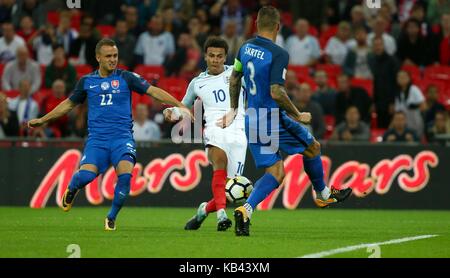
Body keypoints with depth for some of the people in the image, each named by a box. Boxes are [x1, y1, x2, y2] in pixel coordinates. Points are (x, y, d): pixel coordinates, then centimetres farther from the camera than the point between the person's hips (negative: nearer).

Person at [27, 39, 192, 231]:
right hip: (97, 138, 1)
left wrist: (179, 106, -9)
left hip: (122, 137, -1)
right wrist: (42, 120, 27)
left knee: (125, 174, -25)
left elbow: (154, 91, 0)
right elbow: (69, 104, 24)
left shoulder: (126, 78, 5)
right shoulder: (87, 81, 11)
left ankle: (111, 218, -1)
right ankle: (71, 191, 16)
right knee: (86, 175, -23)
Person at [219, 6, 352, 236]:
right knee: (312, 148, 19)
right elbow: (276, 92, -24)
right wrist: (298, 116, -11)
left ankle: (245, 211, -15)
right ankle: (323, 195, 37)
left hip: (252, 119, 7)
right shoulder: (278, 54, -18)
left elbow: (234, 79, 18)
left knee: (275, 174, 7)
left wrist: (234, 109, 32)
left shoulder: (245, 48, 6)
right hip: (273, 118, -7)